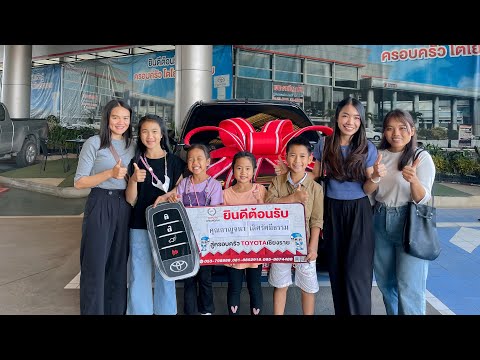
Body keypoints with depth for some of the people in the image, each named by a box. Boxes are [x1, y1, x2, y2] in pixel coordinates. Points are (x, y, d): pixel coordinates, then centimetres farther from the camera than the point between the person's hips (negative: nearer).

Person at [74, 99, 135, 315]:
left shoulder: (132, 146, 12)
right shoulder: (94, 143, -4)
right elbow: (79, 182, -7)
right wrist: (110, 173, -18)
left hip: (124, 207, 5)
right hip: (100, 206, -5)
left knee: (120, 264, 10)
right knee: (96, 264, -2)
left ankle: (117, 310, 22)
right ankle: (93, 310, 11)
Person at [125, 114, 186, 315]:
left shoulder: (174, 161, 2)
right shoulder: (135, 163, 5)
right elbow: (131, 201, 1)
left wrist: (165, 197, -15)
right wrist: (133, 180, -17)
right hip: (140, 226, 1)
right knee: (139, 274, 5)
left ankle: (165, 311, 23)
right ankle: (139, 311, 21)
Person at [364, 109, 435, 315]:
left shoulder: (422, 157, -7)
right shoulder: (379, 155, 6)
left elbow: (422, 199, -14)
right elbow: (367, 191, 0)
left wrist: (413, 180, -35)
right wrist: (374, 177, -22)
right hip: (380, 221, 5)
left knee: (409, 287, -2)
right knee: (385, 281, 16)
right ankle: (392, 313, 36)